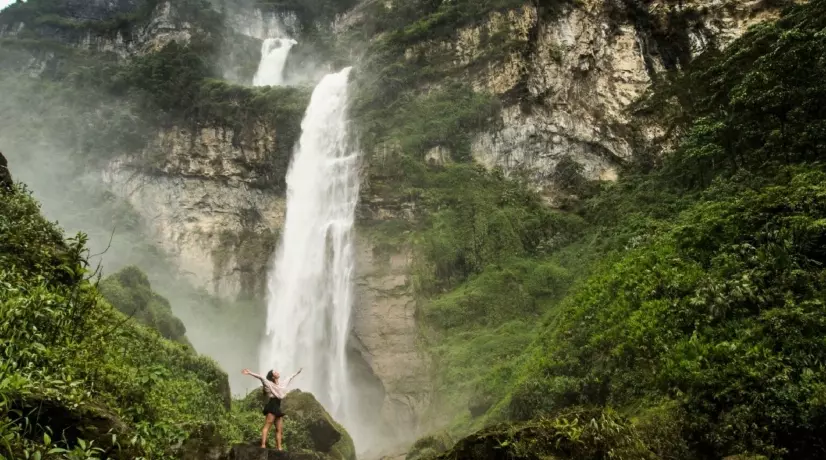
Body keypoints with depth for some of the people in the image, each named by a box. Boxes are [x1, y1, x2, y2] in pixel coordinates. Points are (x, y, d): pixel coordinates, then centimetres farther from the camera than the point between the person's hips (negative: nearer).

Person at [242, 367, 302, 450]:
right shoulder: (269, 384, 0)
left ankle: (279, 448, 4)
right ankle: (263, 445, -25)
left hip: (277, 408, 7)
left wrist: (297, 373, 48)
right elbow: (261, 378, -15)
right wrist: (250, 373, -25)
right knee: (267, 426, -16)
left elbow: (289, 378, 35)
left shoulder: (282, 384, 20)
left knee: (279, 429, 4)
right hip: (271, 407, -7)